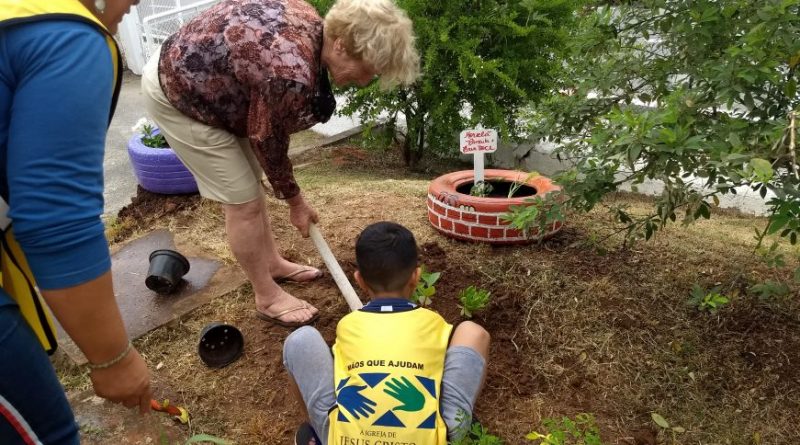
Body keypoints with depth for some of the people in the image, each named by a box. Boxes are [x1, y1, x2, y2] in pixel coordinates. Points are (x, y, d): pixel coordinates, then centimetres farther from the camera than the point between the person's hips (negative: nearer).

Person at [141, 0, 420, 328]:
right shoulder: (291, 76, -36)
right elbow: (267, 141, -20)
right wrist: (295, 201, -4)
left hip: (186, 70, 9)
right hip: (174, 93, -9)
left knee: (250, 183, 17)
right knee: (243, 200, -4)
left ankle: (273, 263, 35)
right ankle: (267, 298, 13)